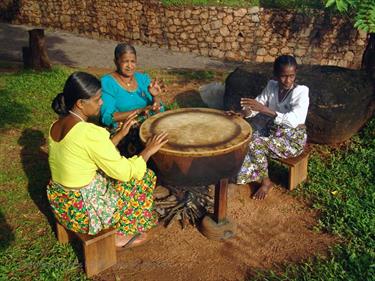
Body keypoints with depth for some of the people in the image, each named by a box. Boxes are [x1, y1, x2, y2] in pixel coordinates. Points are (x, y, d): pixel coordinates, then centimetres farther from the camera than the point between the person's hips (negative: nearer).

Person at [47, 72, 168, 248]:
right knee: (144, 177, 7)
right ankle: (122, 235, 17)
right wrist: (148, 150, -7)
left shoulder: (56, 125, 1)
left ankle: (116, 228, 28)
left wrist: (121, 134, 8)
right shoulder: (89, 132, -27)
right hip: (83, 212, -8)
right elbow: (123, 171, -21)